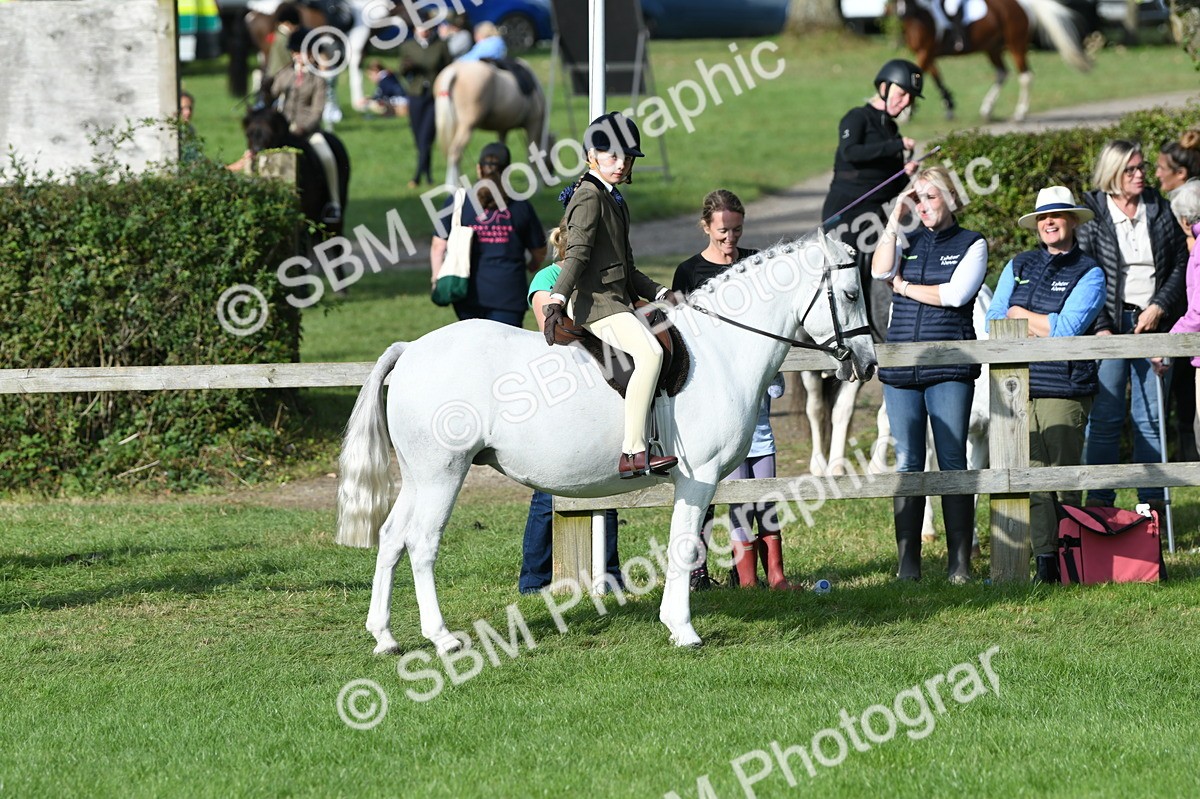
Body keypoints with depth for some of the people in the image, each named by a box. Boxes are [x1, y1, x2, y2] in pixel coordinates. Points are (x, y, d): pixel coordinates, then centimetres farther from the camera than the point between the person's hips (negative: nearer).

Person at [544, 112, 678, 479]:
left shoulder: (616, 201, 21)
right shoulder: (589, 198, -9)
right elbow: (577, 253, -21)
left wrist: (660, 293, 17)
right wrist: (556, 301, -31)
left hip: (619, 301, 11)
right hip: (595, 301, -11)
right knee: (649, 352, -27)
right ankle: (632, 453, -32)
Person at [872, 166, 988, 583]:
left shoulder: (971, 244, 4)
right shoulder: (907, 241, 13)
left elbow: (955, 294, -9)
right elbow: (880, 270, -6)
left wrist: (905, 287, -1)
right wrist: (895, 220, -4)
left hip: (950, 369, -3)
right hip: (901, 369, 3)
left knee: (952, 461, -3)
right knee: (907, 462, 3)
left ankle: (960, 562, -1)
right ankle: (907, 562, 5)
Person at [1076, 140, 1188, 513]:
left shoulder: (1160, 211, 9)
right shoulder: (1091, 214, 0)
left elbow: (1180, 264, 10)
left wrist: (1160, 307, -4)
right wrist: (1101, 327, -12)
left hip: (1153, 324, 3)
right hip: (1109, 325, -3)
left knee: (1151, 417, 3)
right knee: (1104, 417, -4)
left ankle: (1152, 501, 7)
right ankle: (1099, 504, -1)